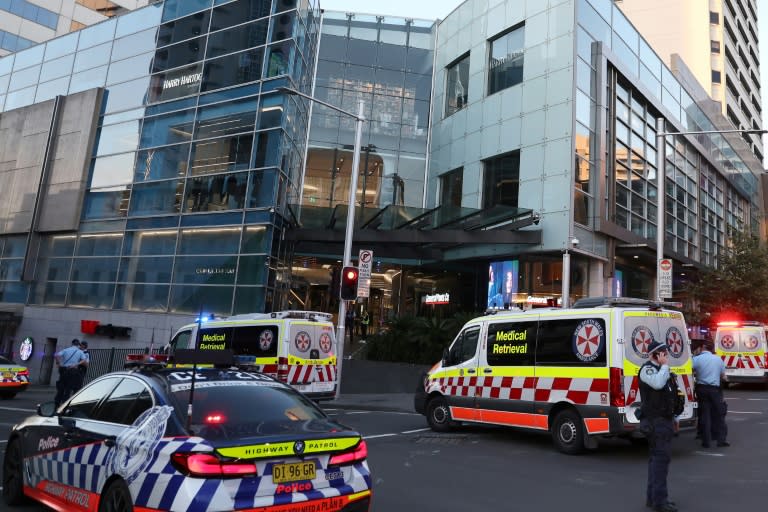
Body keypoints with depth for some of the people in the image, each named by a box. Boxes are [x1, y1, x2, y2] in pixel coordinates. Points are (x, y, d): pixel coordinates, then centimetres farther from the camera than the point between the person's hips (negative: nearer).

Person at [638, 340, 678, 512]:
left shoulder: (660, 369, 19)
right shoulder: (647, 369, -12)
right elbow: (658, 384, -34)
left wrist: (672, 417, 24)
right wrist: (664, 365, -20)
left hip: (664, 419, 10)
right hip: (655, 420, -10)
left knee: (657, 457, 13)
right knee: (661, 457, -13)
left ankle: (653, 497, 21)